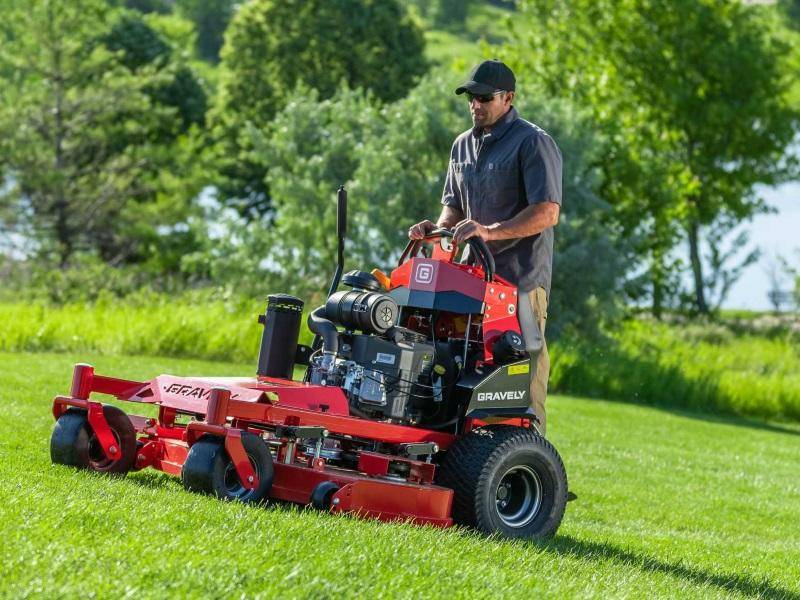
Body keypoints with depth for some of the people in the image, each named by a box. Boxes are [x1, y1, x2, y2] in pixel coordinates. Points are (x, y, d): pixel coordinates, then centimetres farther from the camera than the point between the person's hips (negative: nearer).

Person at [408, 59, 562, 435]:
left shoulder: (532, 143, -6)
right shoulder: (463, 146, 17)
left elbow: (546, 213, -16)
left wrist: (490, 231, -26)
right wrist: (439, 228, 2)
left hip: (519, 277, -7)